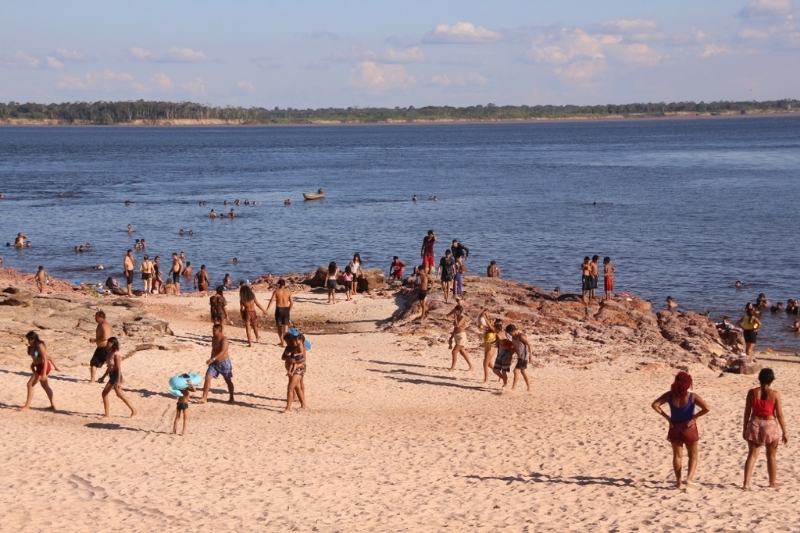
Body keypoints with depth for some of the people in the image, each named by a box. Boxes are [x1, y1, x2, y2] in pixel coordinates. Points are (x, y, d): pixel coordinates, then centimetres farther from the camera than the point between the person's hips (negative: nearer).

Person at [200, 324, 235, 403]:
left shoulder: (224, 339, -20)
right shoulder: (213, 338, 4)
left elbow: (223, 351, -31)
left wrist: (213, 359, -40)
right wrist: (211, 359, 21)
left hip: (224, 363, -6)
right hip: (214, 363, 6)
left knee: (228, 381, 11)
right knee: (207, 378, -8)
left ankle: (231, 397, 29)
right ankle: (204, 397, -6)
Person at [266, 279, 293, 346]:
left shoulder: (276, 291, -5)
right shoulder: (288, 291, 0)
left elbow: (271, 300, -10)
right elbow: (291, 302, 2)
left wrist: (266, 309, -7)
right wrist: (290, 310, 16)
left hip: (279, 309, -1)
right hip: (286, 309, 1)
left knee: (279, 326, 14)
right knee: (285, 326, 6)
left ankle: (281, 341, 18)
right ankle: (284, 342, -3)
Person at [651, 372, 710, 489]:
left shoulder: (670, 395, -8)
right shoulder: (692, 397, -15)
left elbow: (655, 405, -11)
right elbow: (706, 408, -25)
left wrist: (667, 417, -7)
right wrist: (694, 417, -14)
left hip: (675, 428, 2)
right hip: (689, 428, -2)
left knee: (677, 456, 16)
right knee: (693, 456, 11)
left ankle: (678, 481, 17)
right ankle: (689, 478, -5)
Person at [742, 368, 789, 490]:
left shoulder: (752, 392, -4)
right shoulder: (775, 394, -10)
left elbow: (747, 412, 0)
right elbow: (780, 415, -8)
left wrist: (745, 429, 11)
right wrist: (784, 433, -1)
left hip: (754, 425, 2)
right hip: (770, 425, -2)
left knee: (752, 454, 9)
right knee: (771, 456, 15)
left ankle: (746, 483, 1)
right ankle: (773, 482, 27)